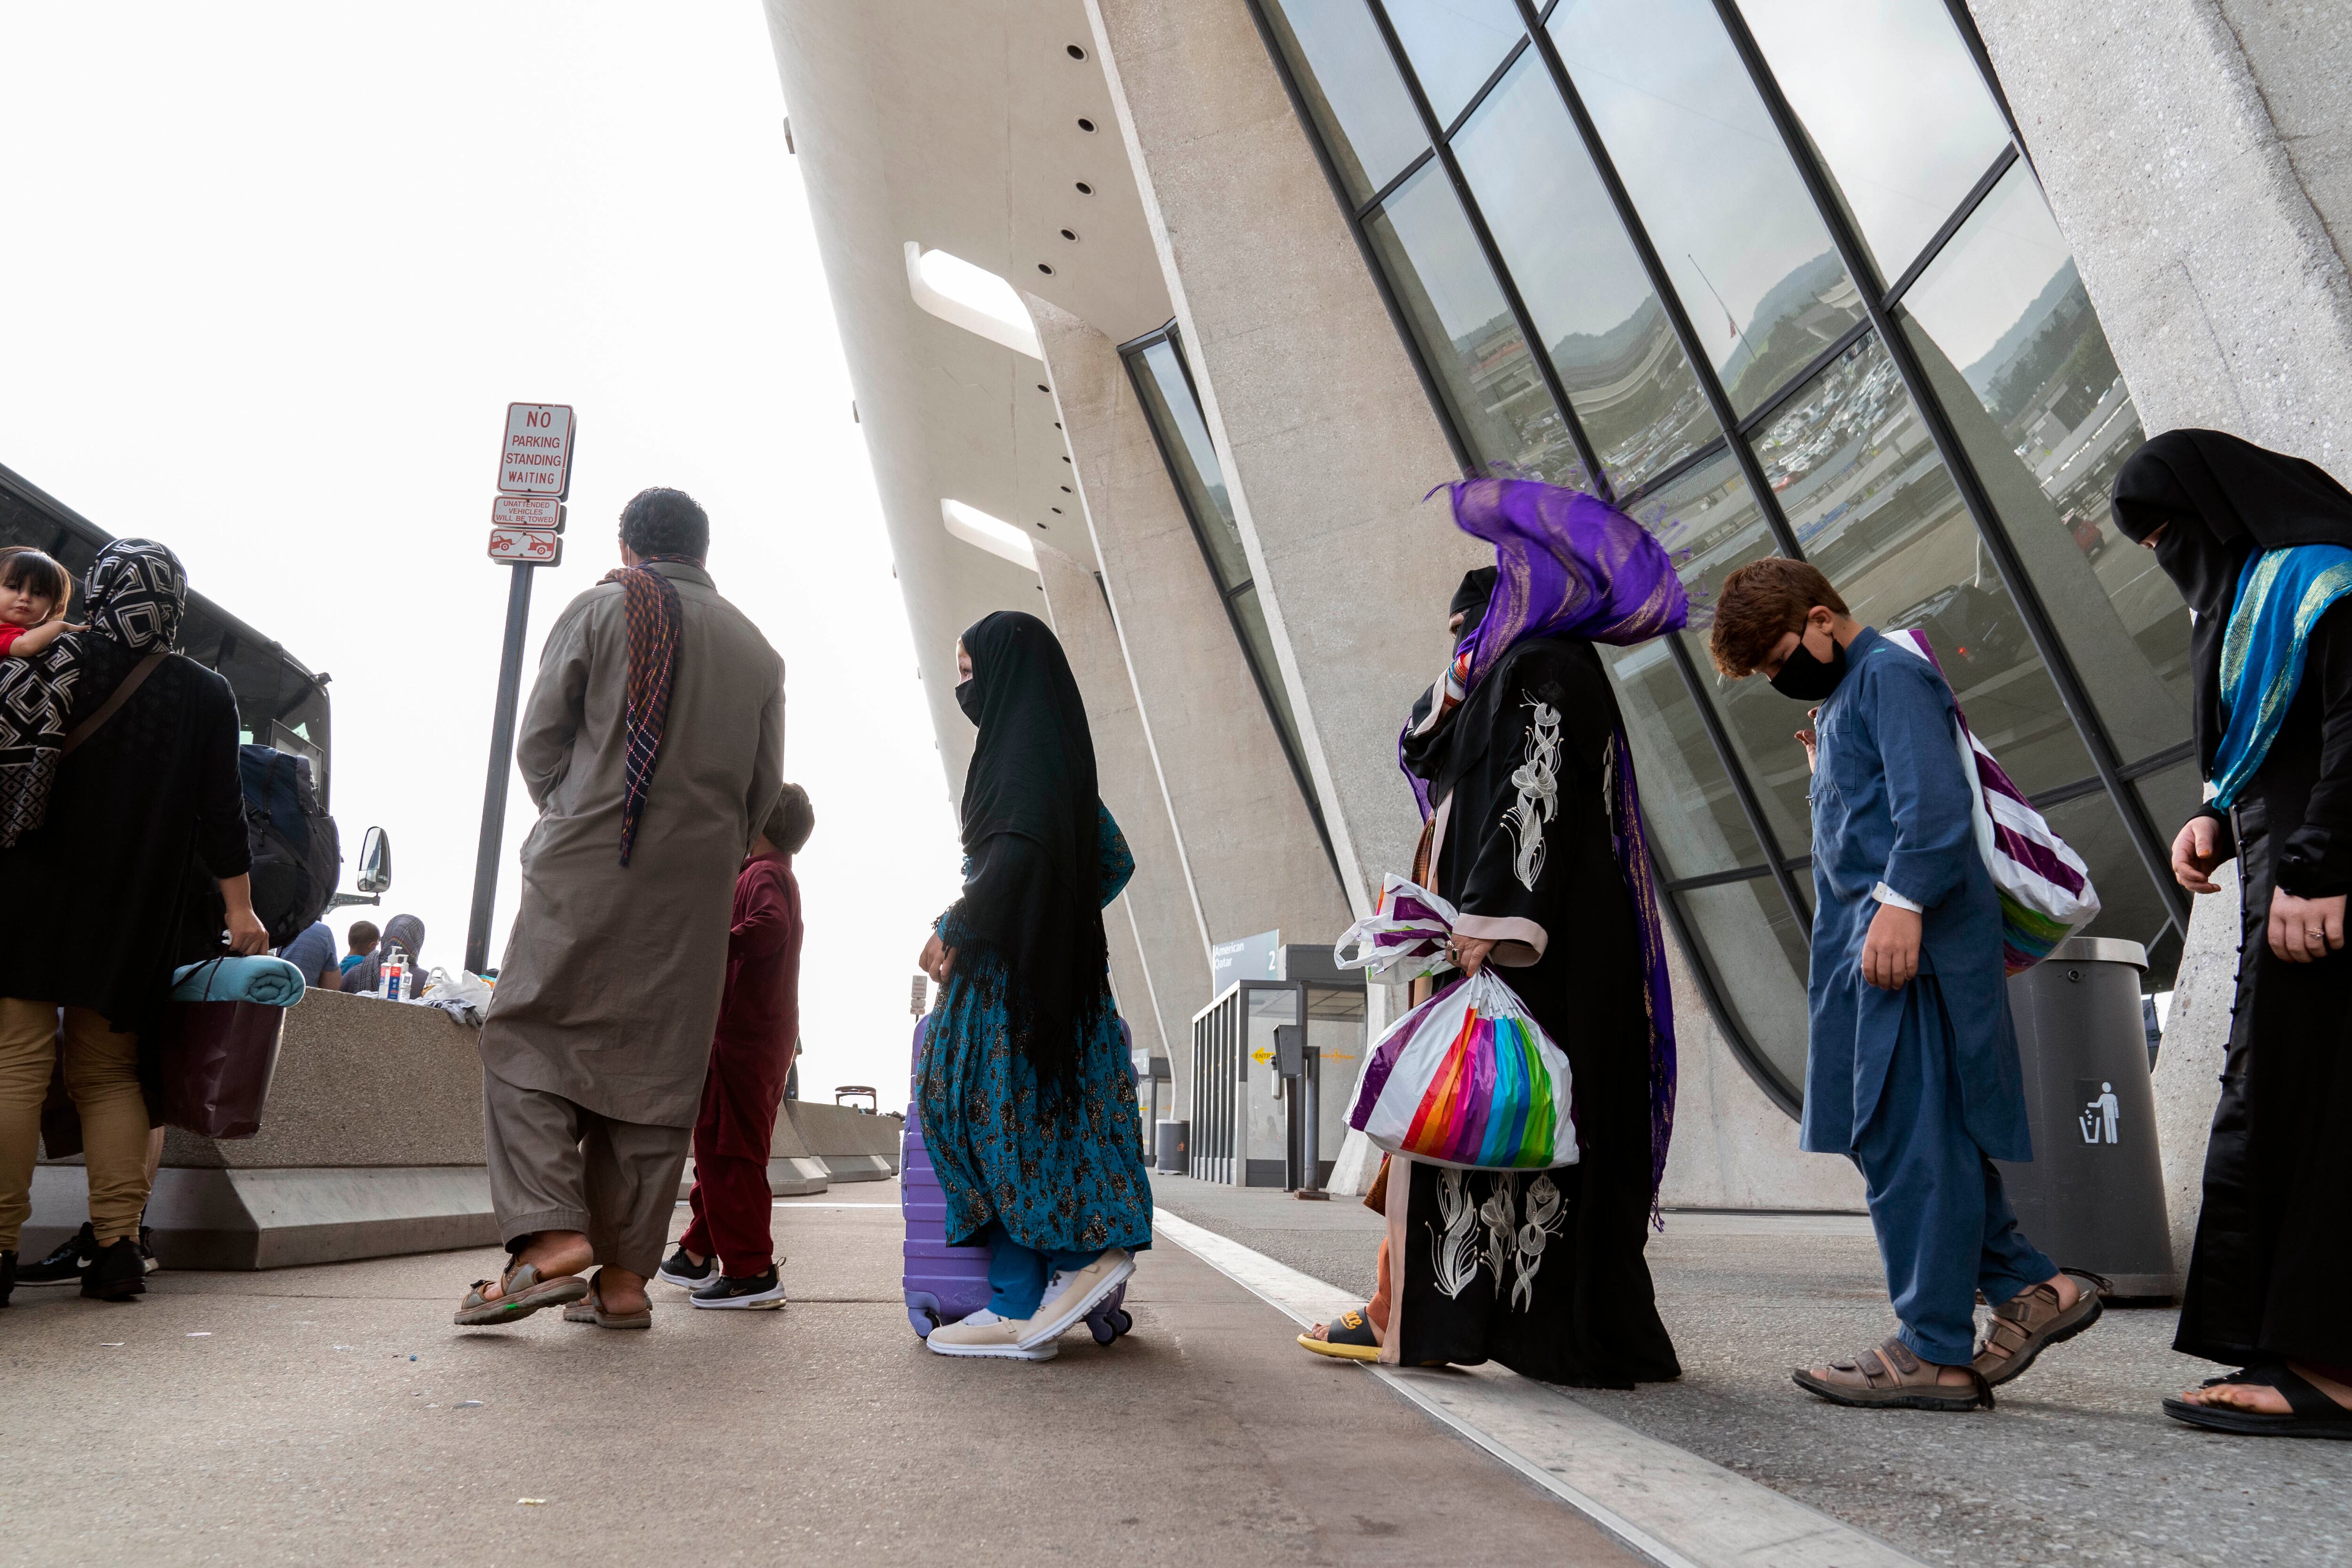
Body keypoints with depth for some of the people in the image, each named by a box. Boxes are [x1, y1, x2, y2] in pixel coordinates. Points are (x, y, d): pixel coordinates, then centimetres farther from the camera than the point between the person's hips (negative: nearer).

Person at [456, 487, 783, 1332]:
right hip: (697, 890, 4)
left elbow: (537, 745, 3)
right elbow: (764, 790, 13)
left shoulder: (599, 609, 3)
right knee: (654, 1068, 5)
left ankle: (550, 1235, -11)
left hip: (586, 873, -4)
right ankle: (625, 1276, 7)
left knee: (527, 1041, 4)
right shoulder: (758, 649, 14)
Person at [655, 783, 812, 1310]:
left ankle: (753, 1272, -6)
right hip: (764, 1035, 11)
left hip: (743, 1035, -11)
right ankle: (699, 1253, 30)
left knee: (728, 1152, -8)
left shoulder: (763, 874, -10)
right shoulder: (779, 875, 22)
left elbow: (769, 926, -30)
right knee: (717, 1145, 19)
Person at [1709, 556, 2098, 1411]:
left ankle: (1936, 1353, -2)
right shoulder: (1839, 697, 25)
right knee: (1890, 1138, 9)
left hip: (1910, 944, -10)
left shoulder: (1890, 673, -5)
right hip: (1866, 948, 10)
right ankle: (2031, 1287, 18)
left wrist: (1901, 901, -25)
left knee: (1909, 1141, -8)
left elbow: (1934, 803, -18)